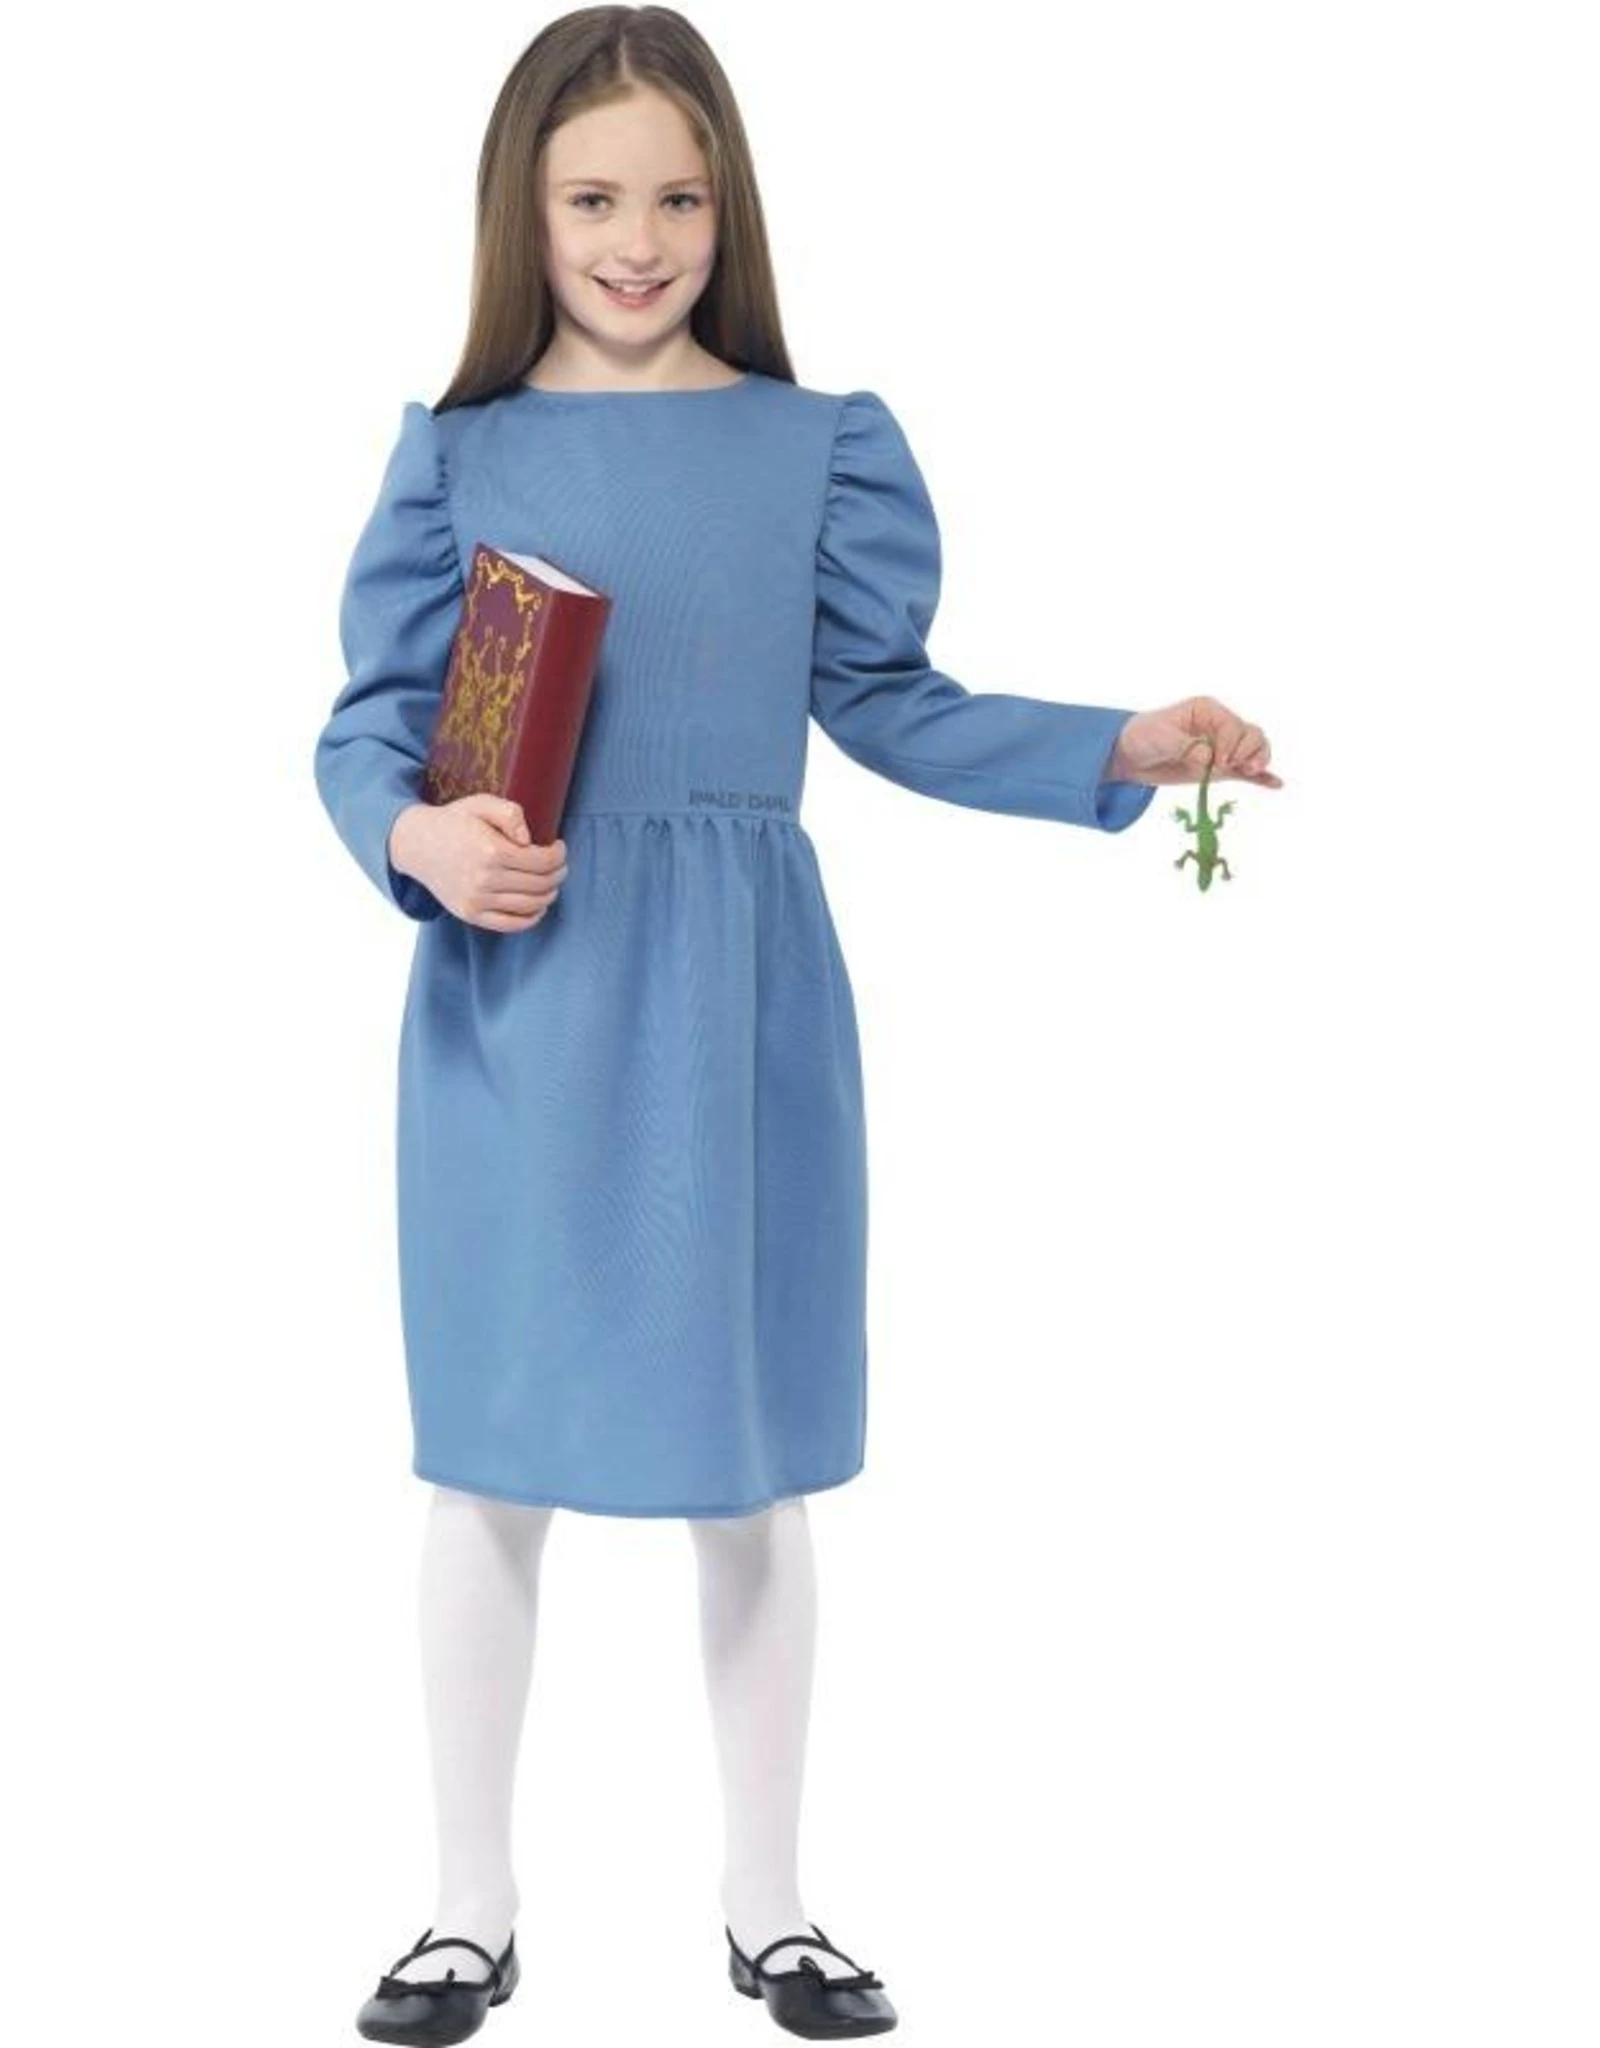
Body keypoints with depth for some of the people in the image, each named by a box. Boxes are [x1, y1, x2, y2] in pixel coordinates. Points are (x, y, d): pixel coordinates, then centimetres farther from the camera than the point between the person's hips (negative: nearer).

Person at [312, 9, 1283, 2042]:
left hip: (736, 1002, 1)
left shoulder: (821, 445, 3)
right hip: (517, 1004, 0)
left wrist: (1121, 748, -5)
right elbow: (366, 728, 2)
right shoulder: (459, 453, 1)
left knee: (749, 1472, 10)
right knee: (493, 1468, 7)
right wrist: (420, 838, -19)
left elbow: (892, 706, 6)